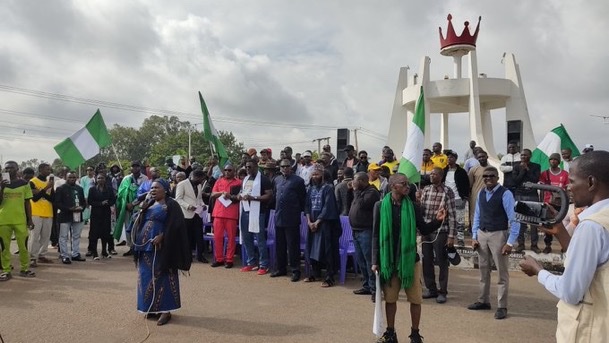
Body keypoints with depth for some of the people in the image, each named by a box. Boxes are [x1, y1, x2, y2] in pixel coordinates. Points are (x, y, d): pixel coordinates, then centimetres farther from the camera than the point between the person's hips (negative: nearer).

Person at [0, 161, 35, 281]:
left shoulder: (24, 184, 3)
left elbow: (27, 203, 7)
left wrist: (30, 219, 4)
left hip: (20, 220, -1)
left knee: (23, 246, 3)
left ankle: (24, 269, 14)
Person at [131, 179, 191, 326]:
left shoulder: (171, 205, -4)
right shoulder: (148, 204, 17)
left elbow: (173, 226, -13)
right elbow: (139, 222, 16)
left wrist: (161, 237, -22)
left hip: (161, 247, -7)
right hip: (145, 245, 7)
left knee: (162, 277, -3)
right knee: (147, 277, 9)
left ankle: (165, 310, 3)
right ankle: (152, 308, 20)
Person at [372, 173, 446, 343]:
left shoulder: (412, 206, -1)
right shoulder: (381, 206, -5)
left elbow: (424, 230, 5)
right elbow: (376, 235, -2)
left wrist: (438, 220, -14)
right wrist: (375, 261, -4)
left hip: (410, 258, 1)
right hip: (388, 260, -1)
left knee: (415, 299, 6)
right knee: (390, 298, 11)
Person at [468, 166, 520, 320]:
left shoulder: (505, 194, -13)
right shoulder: (480, 193, 6)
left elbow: (514, 219, -15)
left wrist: (510, 242, -18)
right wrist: (474, 236, 7)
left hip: (498, 235, -6)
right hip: (482, 234, 6)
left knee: (502, 272, 4)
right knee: (483, 270, 17)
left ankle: (502, 307, 14)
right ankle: (483, 301, 32)